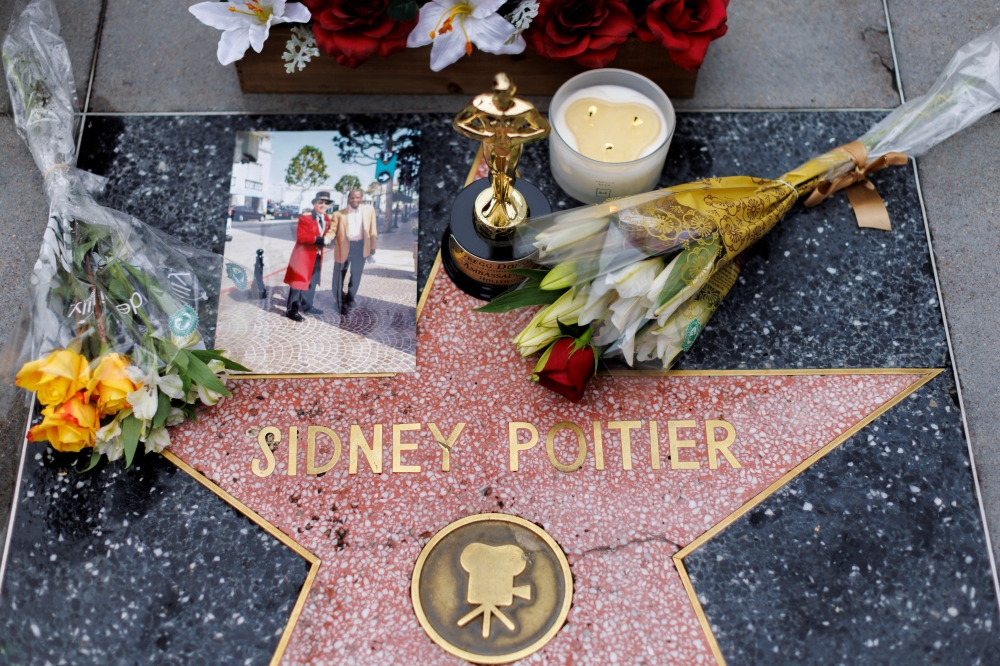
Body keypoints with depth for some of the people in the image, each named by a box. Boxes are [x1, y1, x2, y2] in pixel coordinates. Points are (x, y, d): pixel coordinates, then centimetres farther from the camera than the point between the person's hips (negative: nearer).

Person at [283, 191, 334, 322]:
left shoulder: (327, 219, 7)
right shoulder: (305, 217, -16)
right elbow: (301, 237, -22)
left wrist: (327, 239, 4)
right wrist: (320, 240, -25)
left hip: (317, 255, 8)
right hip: (304, 254, -8)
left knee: (312, 282, 17)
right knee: (298, 281, -5)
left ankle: (307, 306, 32)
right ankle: (292, 309, 0)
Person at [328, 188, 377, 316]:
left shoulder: (369, 210, 1)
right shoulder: (339, 214, -6)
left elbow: (372, 230, 6)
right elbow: (332, 230, -6)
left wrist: (372, 248, 7)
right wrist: (326, 240, -26)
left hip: (361, 246, 2)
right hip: (344, 247, -2)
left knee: (356, 275, 12)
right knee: (339, 277, 8)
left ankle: (349, 299, 32)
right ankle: (341, 302, 23)